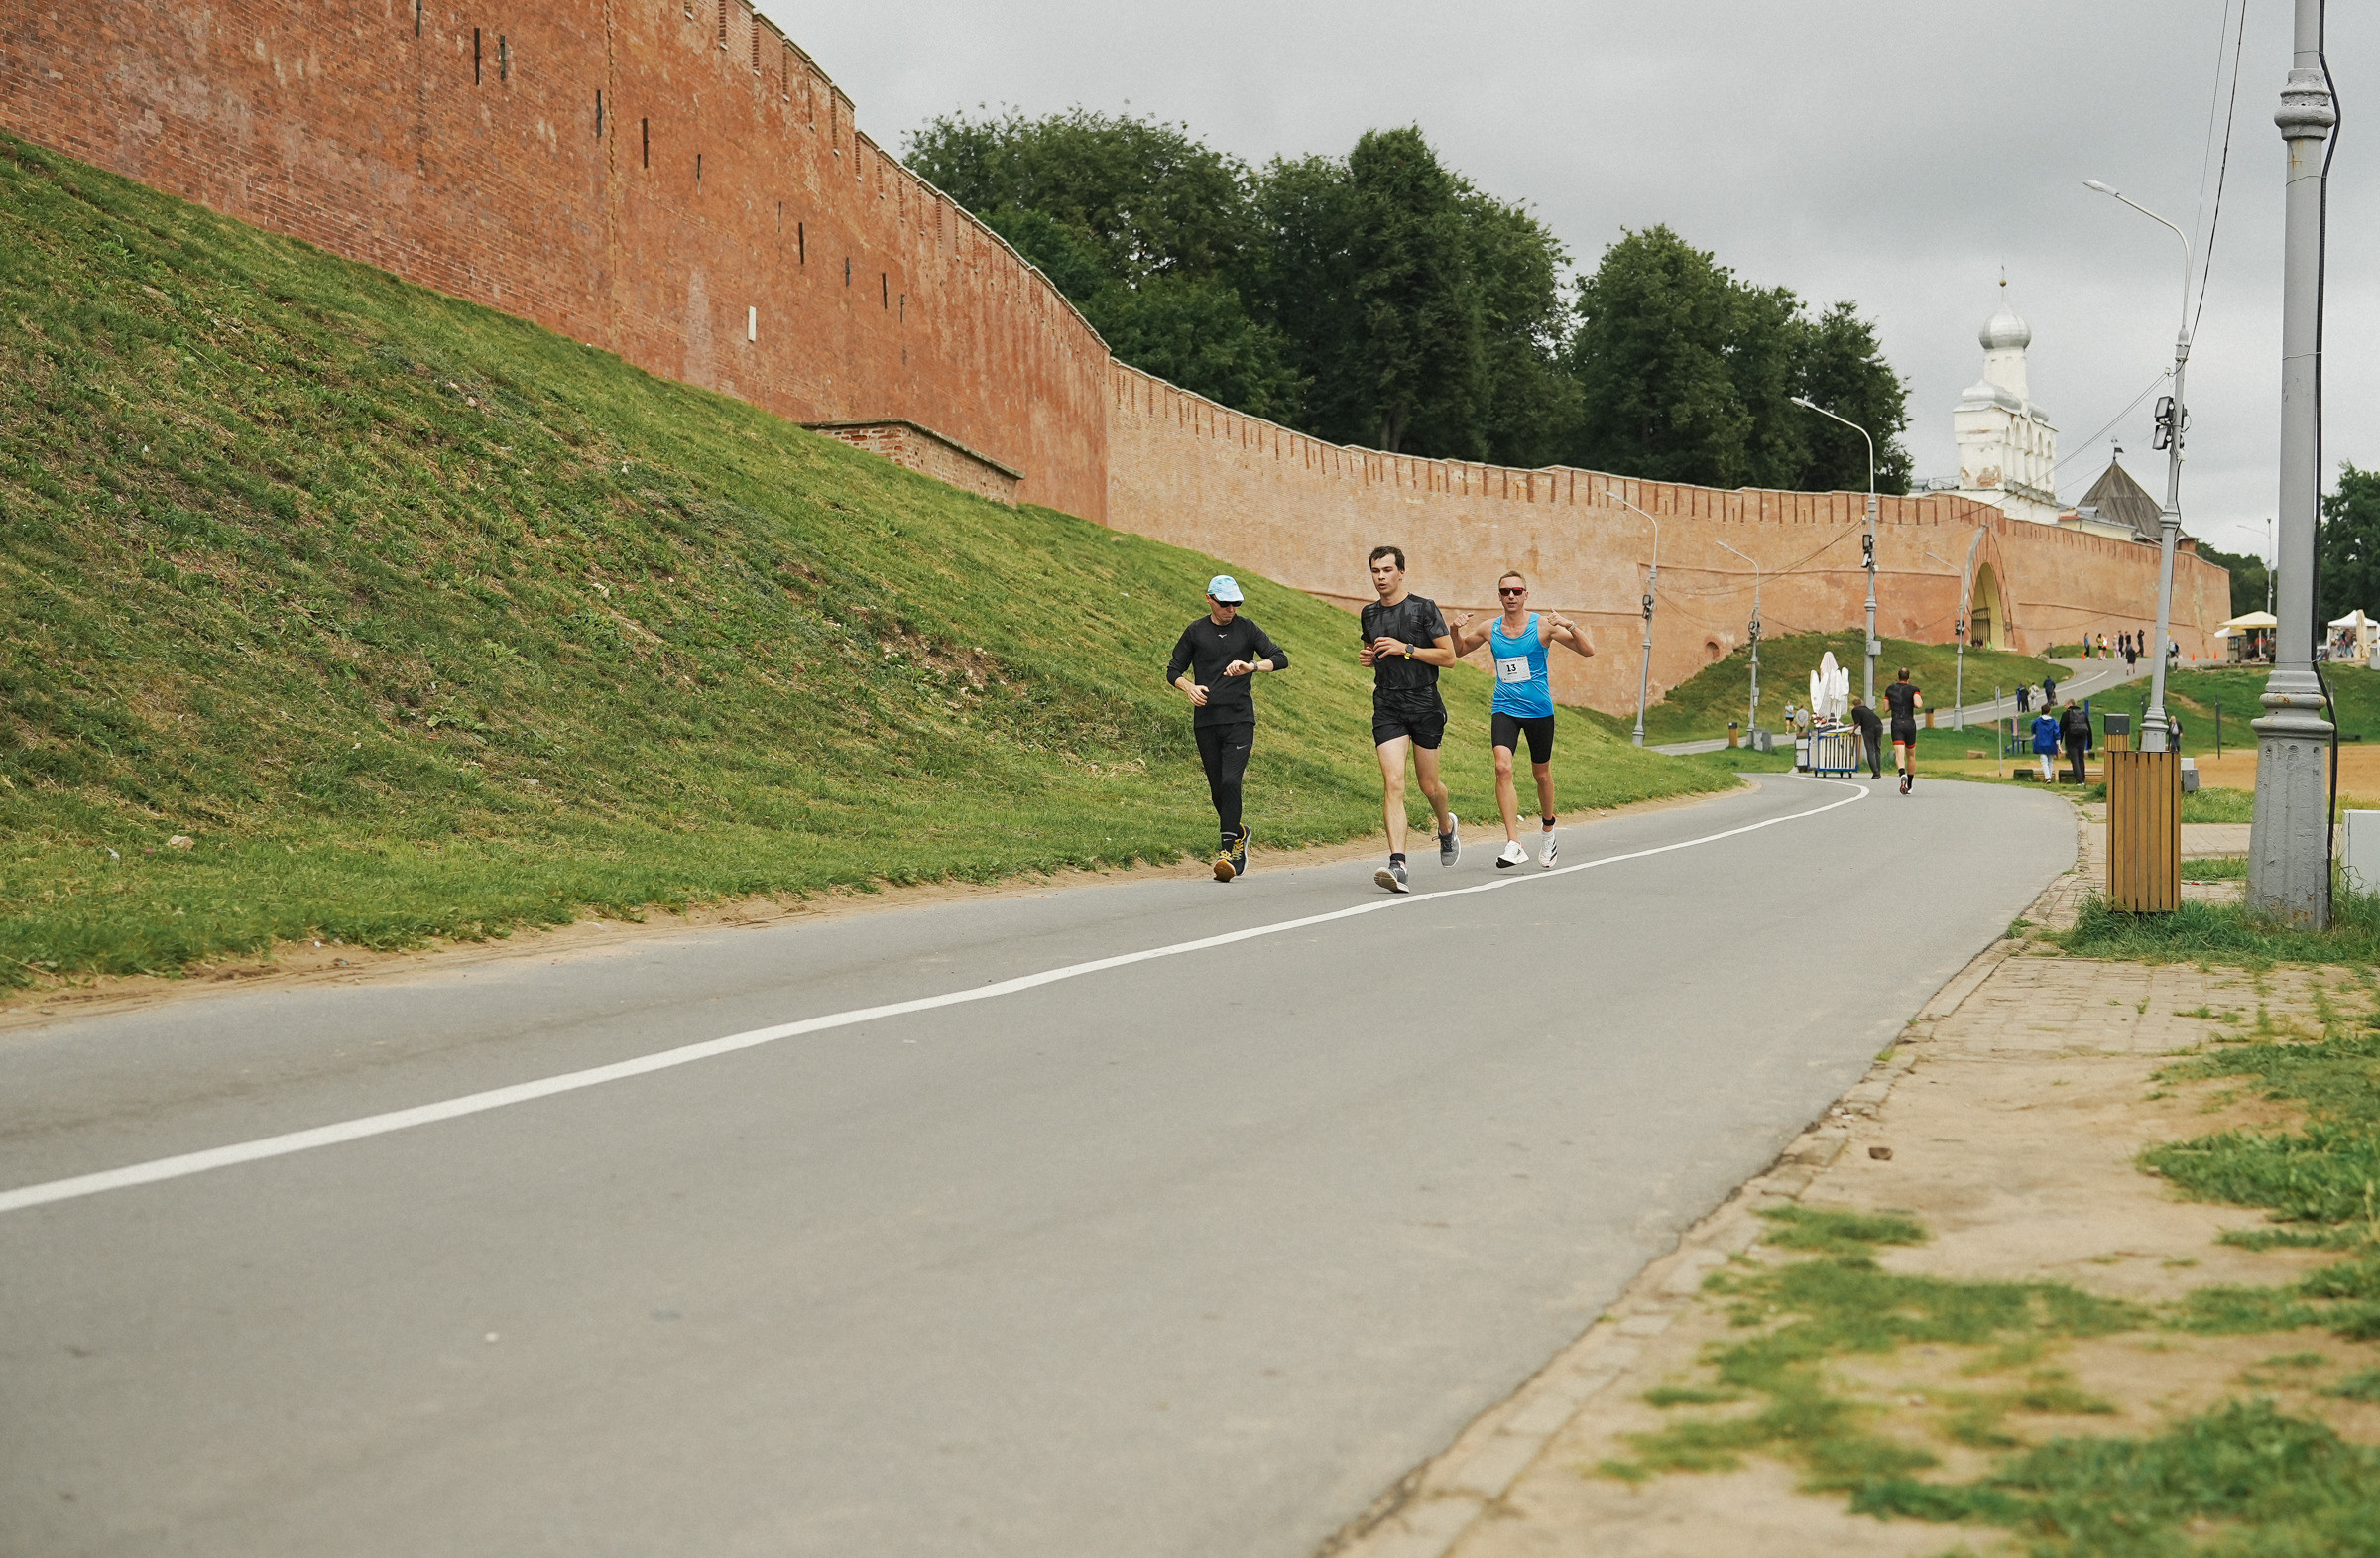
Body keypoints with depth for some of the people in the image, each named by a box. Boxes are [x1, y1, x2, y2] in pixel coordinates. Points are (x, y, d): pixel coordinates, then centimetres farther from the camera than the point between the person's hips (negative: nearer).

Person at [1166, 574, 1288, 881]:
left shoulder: (1246, 628, 6)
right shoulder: (1195, 632, 9)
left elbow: (1280, 659, 0)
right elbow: (1174, 670, 14)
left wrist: (1252, 666, -19)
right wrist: (1189, 688, -8)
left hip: (1240, 720, -2)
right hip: (1206, 721, 2)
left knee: (1230, 782, -17)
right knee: (1217, 788, 6)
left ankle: (1228, 849, -17)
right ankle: (1238, 832, 31)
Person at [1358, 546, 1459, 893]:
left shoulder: (1424, 608, -4)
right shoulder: (1370, 614, 11)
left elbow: (1448, 656, -6)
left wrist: (1405, 648, -15)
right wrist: (1368, 658, 5)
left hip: (1424, 704, -3)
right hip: (1387, 708, 3)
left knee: (1428, 785, 8)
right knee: (1393, 782, -14)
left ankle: (1447, 826, 44)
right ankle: (1397, 865, -23)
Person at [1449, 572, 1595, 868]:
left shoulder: (1543, 625, -6)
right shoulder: (1490, 629, 3)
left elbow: (1587, 651, -9)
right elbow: (1459, 651, 20)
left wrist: (1569, 626, -26)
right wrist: (1456, 631, -1)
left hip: (1539, 710, -1)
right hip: (1504, 709, 1)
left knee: (1542, 773, 13)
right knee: (1503, 767, -20)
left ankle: (1547, 829, 42)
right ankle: (1513, 844, -22)